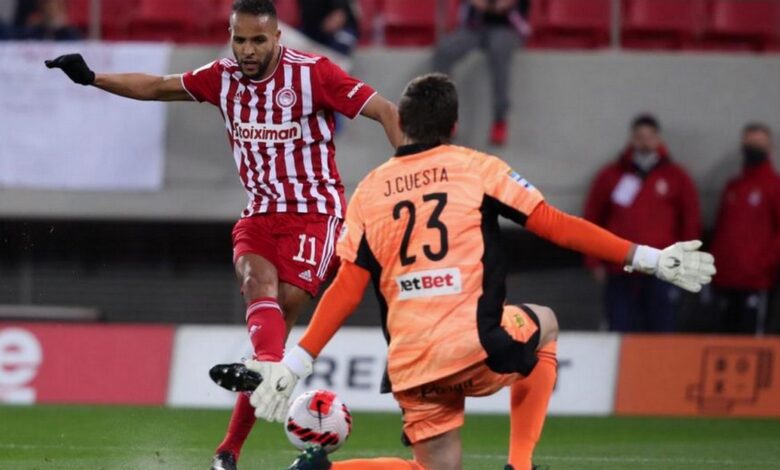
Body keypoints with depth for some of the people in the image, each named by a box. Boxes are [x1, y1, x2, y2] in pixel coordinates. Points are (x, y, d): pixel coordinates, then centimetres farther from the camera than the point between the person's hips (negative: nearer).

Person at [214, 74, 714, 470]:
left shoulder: (369, 190, 13)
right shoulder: (477, 167, 4)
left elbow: (347, 290, 6)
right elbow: (556, 225, 0)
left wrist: (296, 363, 9)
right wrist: (648, 259, 2)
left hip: (411, 363, 3)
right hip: (476, 346, -3)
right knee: (544, 323, 29)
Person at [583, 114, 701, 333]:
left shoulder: (677, 178, 8)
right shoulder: (610, 177, 10)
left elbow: (691, 223, 10)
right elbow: (592, 221, 11)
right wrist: (595, 262, 5)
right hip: (619, 275, 1)